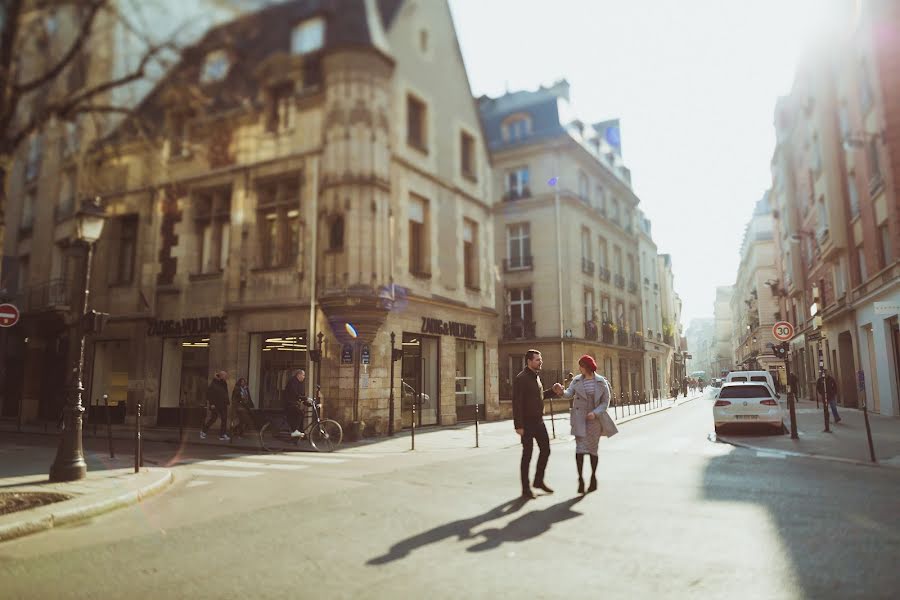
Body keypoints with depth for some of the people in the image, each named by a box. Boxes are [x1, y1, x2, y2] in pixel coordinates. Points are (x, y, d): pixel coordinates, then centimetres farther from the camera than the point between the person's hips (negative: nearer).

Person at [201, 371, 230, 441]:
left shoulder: (224, 384, 10)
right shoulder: (213, 383, -11)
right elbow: (209, 394, -15)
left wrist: (227, 403, 9)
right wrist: (211, 403, -19)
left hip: (223, 405, 7)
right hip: (215, 405, -7)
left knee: (224, 419, 2)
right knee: (213, 419, 1)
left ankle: (223, 434, 8)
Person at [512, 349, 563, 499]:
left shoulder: (536, 377, 11)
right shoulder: (521, 379, -16)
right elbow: (516, 403, -20)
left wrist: (553, 391, 6)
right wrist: (518, 425, -24)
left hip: (539, 421, 8)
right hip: (527, 423, -8)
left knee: (545, 449, 12)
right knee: (527, 454, 0)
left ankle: (539, 480, 29)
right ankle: (525, 488, 12)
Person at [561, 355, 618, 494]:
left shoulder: (601, 382, -5)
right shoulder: (577, 380, 1)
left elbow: (605, 402, -4)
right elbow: (569, 393, -13)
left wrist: (595, 413, -18)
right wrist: (562, 392, -35)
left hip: (594, 418, -1)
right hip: (579, 418, 1)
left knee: (593, 449, 11)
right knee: (580, 448, -9)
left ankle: (593, 477, 30)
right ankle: (580, 480, -6)